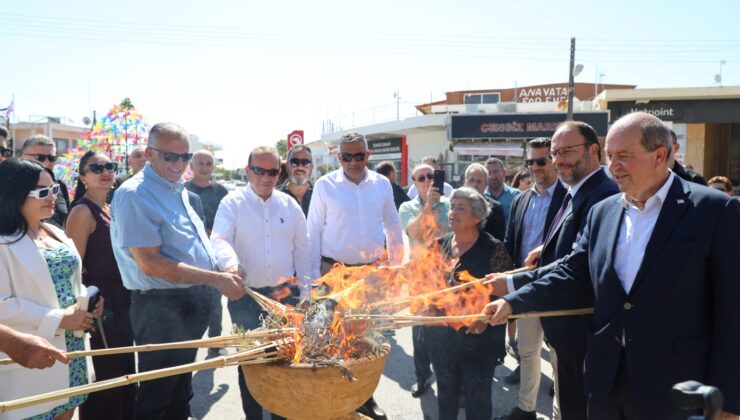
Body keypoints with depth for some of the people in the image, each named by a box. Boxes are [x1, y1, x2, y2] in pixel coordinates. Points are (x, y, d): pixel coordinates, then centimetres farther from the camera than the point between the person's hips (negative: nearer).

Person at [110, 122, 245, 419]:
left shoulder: (178, 190, 10)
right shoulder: (135, 195, -17)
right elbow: (150, 264, -23)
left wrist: (228, 270, 7)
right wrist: (216, 279, -23)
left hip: (193, 303, 8)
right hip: (161, 308, -8)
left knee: (181, 389, 24)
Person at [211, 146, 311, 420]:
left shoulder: (290, 205, 6)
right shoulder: (232, 203, -4)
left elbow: (302, 249, 9)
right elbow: (219, 240, -17)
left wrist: (305, 290, 6)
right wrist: (231, 263, -39)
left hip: (285, 295, 3)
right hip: (246, 296, -2)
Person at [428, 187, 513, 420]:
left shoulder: (493, 248, -12)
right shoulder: (441, 244, 2)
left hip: (478, 338, -4)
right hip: (443, 336, 4)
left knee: (477, 399, 11)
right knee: (445, 394, 20)